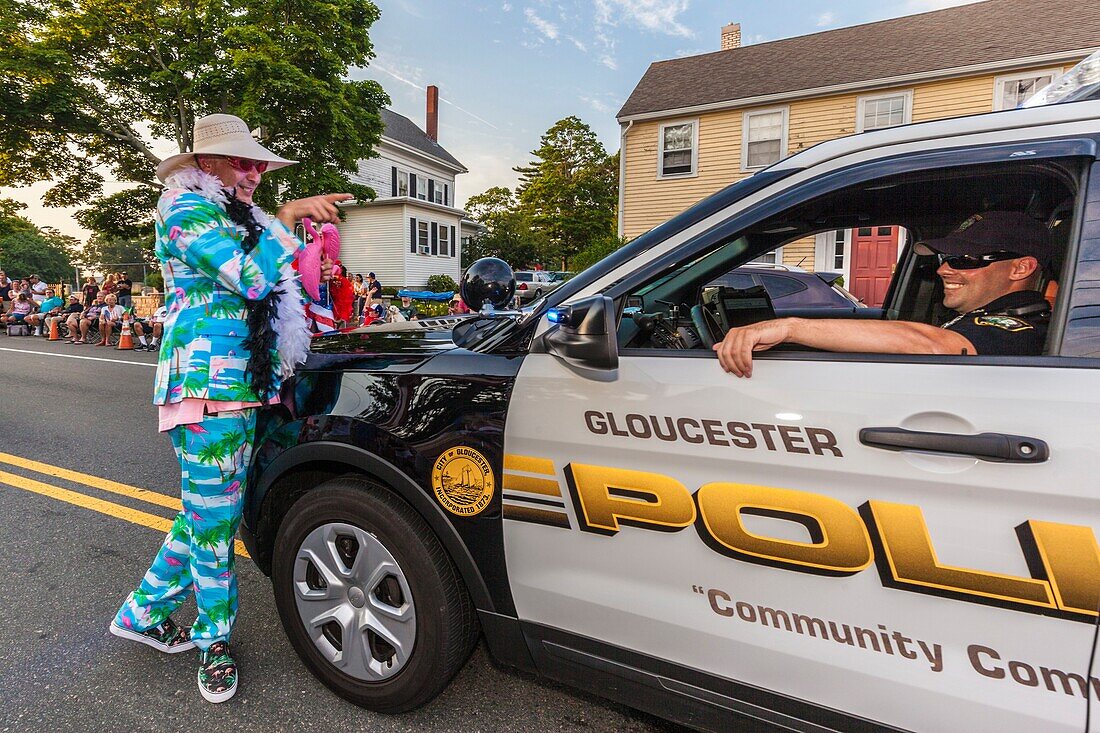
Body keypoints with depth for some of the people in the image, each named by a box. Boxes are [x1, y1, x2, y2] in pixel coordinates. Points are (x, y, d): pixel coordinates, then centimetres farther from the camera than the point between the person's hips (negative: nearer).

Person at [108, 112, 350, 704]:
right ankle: (214, 643, 19)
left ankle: (142, 613, 34)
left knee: (206, 510, 15)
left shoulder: (237, 220, 20)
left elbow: (281, 291, 22)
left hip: (242, 383, 9)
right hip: (206, 384, -9)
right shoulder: (188, 210, -6)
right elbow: (255, 280, -19)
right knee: (215, 515, 1)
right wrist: (289, 217, -10)